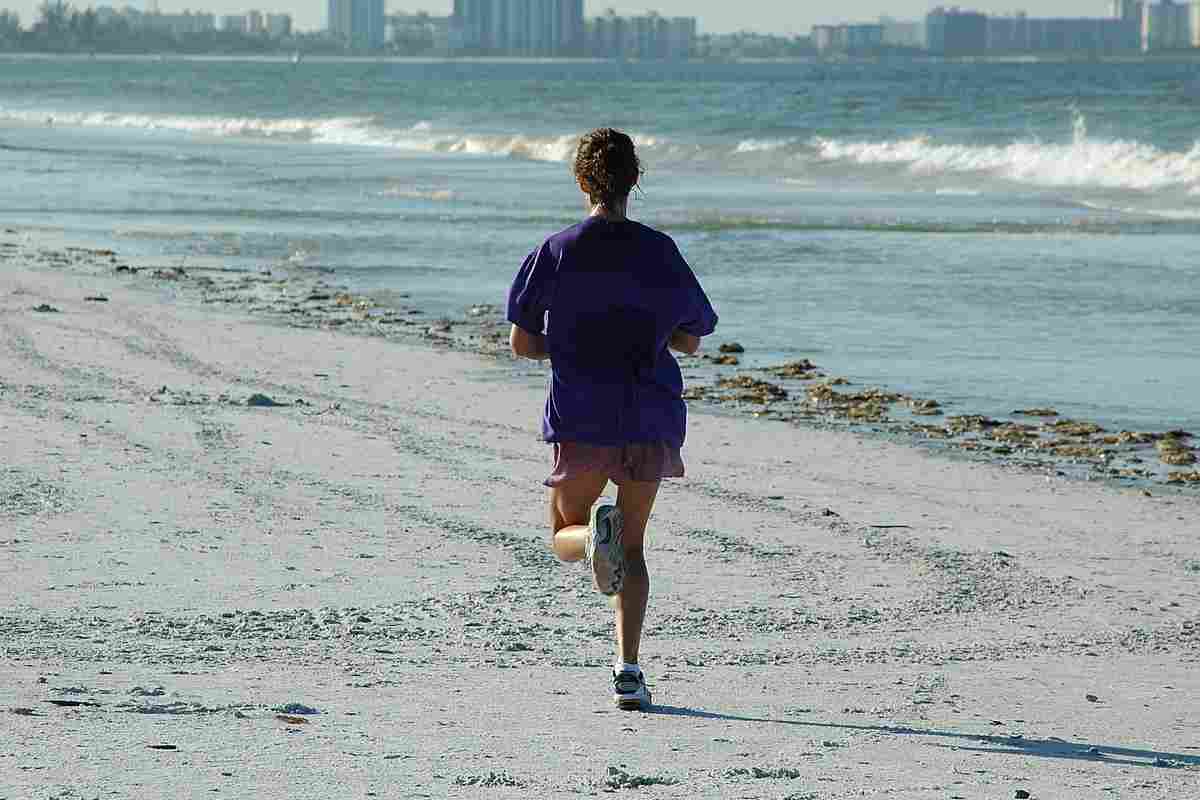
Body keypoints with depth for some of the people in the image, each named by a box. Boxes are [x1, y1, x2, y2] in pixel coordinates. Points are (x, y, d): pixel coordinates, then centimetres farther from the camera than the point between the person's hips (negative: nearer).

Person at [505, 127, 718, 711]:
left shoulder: (556, 252, -2)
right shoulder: (659, 252, 0)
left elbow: (521, 342, -1)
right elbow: (690, 341, 8)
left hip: (580, 419, -1)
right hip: (650, 420, 1)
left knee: (564, 538, 16)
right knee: (632, 547, 13)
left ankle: (594, 532, -23)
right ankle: (628, 669, -1)